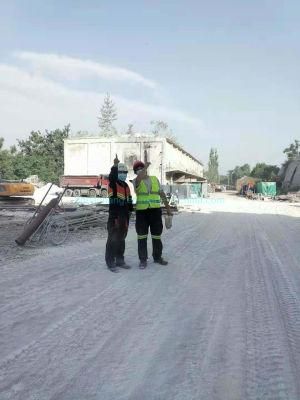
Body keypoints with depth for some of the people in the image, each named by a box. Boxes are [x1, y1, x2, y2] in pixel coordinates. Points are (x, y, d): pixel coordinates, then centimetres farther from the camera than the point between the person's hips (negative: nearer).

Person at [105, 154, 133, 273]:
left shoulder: (126, 186, 16)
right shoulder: (112, 183, -6)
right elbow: (112, 176, -31)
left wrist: (130, 212, 18)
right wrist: (115, 165, -41)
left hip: (124, 216, 8)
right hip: (114, 215, -7)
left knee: (121, 239, 14)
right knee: (113, 239, -4)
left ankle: (120, 260, 25)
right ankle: (110, 263, 4)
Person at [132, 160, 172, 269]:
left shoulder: (155, 179, 9)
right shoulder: (136, 181, 0)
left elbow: (162, 194, 12)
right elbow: (139, 179, -27)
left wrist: (168, 208, 11)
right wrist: (145, 167, -20)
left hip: (155, 211, 2)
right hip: (141, 212, -2)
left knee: (157, 236, 9)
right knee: (142, 236, 2)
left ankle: (157, 257, 25)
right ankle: (143, 260, 12)